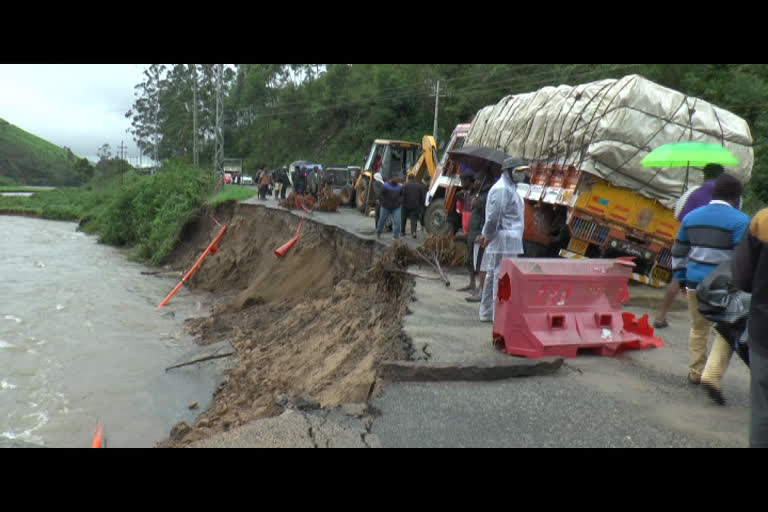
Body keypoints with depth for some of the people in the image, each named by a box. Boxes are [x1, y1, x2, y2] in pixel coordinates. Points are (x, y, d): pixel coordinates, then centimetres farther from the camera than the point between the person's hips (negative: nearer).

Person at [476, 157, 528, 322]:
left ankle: (487, 313, 24)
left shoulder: (509, 188, 20)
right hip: (504, 241, -11)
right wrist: (487, 236, -10)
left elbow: (492, 217, 21)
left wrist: (485, 235, 15)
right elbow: (493, 217, -19)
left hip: (508, 242, 11)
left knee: (493, 276, 15)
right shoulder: (502, 189, -14)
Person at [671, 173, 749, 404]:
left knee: (698, 329, 20)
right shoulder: (740, 220, -8)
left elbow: (678, 252, 15)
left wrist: (681, 278, 22)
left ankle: (695, 373, 28)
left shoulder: (691, 216, 9)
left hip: (694, 283, 5)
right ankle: (712, 376, -9)